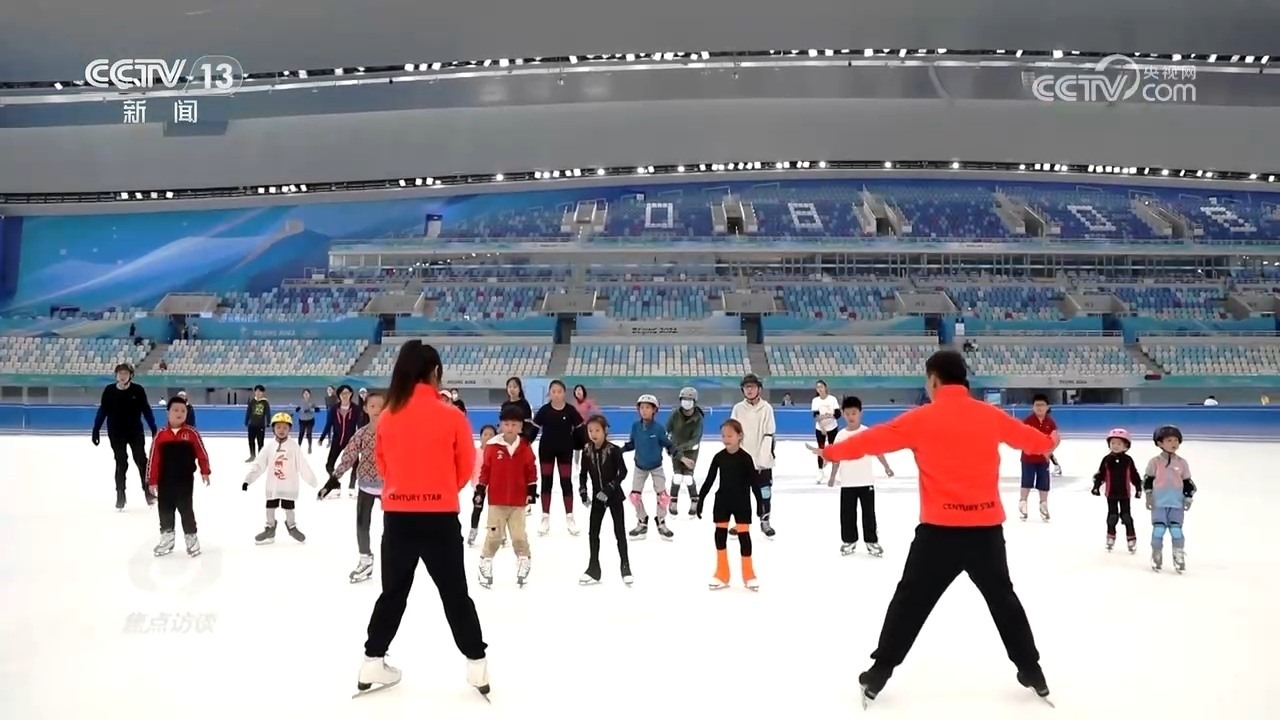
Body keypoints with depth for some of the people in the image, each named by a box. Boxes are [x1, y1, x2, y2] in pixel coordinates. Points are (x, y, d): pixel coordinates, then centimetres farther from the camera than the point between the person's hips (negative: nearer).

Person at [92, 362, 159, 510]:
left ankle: (148, 491, 11)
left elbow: (146, 410, -3)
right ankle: (120, 496, 13)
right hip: (116, 434, 1)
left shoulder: (138, 390, -7)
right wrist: (96, 430, -2)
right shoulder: (109, 391, -5)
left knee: (141, 461, 0)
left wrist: (154, 430, -5)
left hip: (136, 432, 0)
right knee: (121, 464, 5)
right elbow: (102, 411, 0)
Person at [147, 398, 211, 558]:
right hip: (165, 481, 2)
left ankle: (191, 537, 16)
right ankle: (167, 538, 27)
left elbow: (202, 453, 0)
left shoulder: (192, 433, -6)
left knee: (186, 509, 4)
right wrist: (152, 480, -2)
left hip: (185, 480, -2)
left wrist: (204, 472, -2)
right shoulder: (160, 435, -4)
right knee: (165, 509, 12)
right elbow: (154, 459, -2)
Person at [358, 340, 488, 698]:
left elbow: (382, 464, 11)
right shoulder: (451, 416, -10)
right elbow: (466, 467, 0)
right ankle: (477, 666, 14)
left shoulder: (388, 416, -1)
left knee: (393, 592, 18)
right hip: (440, 517, -3)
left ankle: (372, 664, 23)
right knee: (455, 594, 9)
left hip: (397, 515, 3)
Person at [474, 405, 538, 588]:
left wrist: (532, 490, 0)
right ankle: (485, 565, 15)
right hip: (496, 500, -1)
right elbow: (485, 470, -1)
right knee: (494, 535, 4)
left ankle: (524, 563, 22)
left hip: (518, 500, 1)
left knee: (519, 535, 8)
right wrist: (480, 490, -2)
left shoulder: (525, 448, -2)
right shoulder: (492, 446, -6)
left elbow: (531, 471, 5)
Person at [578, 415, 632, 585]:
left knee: (619, 531, 2)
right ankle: (593, 569, 16)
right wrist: (583, 491, -6)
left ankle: (625, 567, 11)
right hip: (597, 497, 4)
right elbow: (583, 473, 6)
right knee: (593, 532, 6)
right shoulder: (587, 452, -3)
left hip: (614, 496, -4)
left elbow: (623, 472, -14)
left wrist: (609, 488, -21)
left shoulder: (614, 450, -15)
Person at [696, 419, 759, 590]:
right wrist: (700, 501, 2)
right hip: (722, 502, 3)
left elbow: (754, 481, -6)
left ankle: (749, 575, 14)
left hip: (741, 503, -3)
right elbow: (709, 481, 4)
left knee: (743, 535, 2)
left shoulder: (745, 457, -9)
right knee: (720, 535, 5)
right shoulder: (719, 457, -1)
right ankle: (722, 575, 16)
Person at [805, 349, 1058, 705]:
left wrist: (831, 452, 15)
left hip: (939, 529, -3)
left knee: (910, 600, 7)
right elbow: (1027, 436, 22)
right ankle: (1032, 671, 27)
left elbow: (874, 439, 1)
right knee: (1002, 598, 20)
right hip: (987, 528, 3)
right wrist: (1049, 442, 46)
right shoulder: (990, 415, 5)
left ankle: (879, 673, 10)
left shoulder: (920, 419, -5)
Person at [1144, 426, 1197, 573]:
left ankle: (1179, 558, 10)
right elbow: (1147, 479, 4)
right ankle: (1156, 558, 11)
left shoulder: (1182, 462, 4)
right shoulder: (1155, 462, -1)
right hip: (1159, 503, -1)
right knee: (1158, 530, -3)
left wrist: (1189, 498, 2)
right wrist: (1148, 495, -3)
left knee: (1176, 530, -2)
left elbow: (1188, 482, 9)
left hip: (1177, 504, 1)